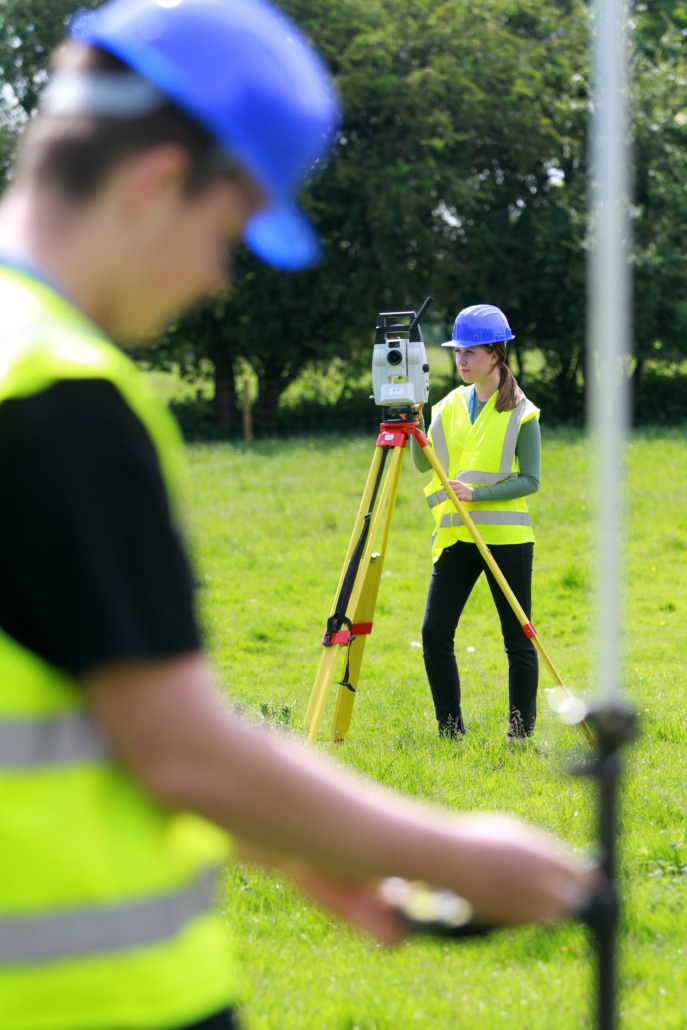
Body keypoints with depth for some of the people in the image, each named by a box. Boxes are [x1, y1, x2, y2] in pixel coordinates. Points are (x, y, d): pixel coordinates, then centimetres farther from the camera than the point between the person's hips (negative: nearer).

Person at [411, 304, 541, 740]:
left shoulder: (520, 412, -3)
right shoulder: (450, 405, 11)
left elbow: (530, 480, -8)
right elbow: (424, 463, 5)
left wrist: (476, 493, -20)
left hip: (505, 535, -4)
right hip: (456, 535, 4)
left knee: (518, 638, 0)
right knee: (435, 633, -4)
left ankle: (522, 733, 10)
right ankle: (451, 732, 7)